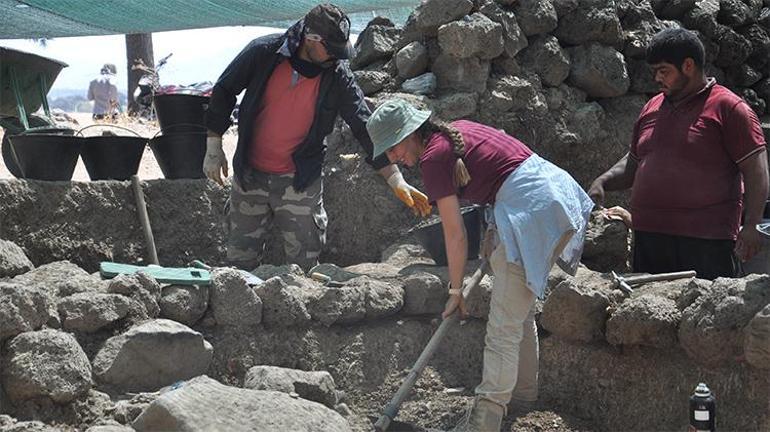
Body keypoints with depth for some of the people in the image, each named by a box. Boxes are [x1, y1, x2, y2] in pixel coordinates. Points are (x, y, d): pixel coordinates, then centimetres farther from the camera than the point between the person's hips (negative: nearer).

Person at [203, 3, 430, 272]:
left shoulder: (337, 76, -10)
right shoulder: (263, 52, -12)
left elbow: (365, 127, -9)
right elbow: (224, 91, 1)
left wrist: (397, 181, -15)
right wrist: (214, 148, 0)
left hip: (300, 182, 0)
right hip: (249, 176, 1)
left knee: (304, 265, 4)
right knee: (240, 260, 11)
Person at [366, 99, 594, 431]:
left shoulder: (433, 157, -9)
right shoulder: (455, 130, 17)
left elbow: (455, 235, -7)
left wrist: (455, 291, 4)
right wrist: (496, 233, 23)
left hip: (531, 209, -10)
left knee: (504, 328, -8)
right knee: (520, 311, 24)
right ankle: (523, 389, 37)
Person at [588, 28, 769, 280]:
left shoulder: (727, 107, -2)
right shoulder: (652, 108, 18)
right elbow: (633, 164, 27)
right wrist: (602, 183, 9)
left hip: (706, 241, -6)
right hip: (647, 237, 6)